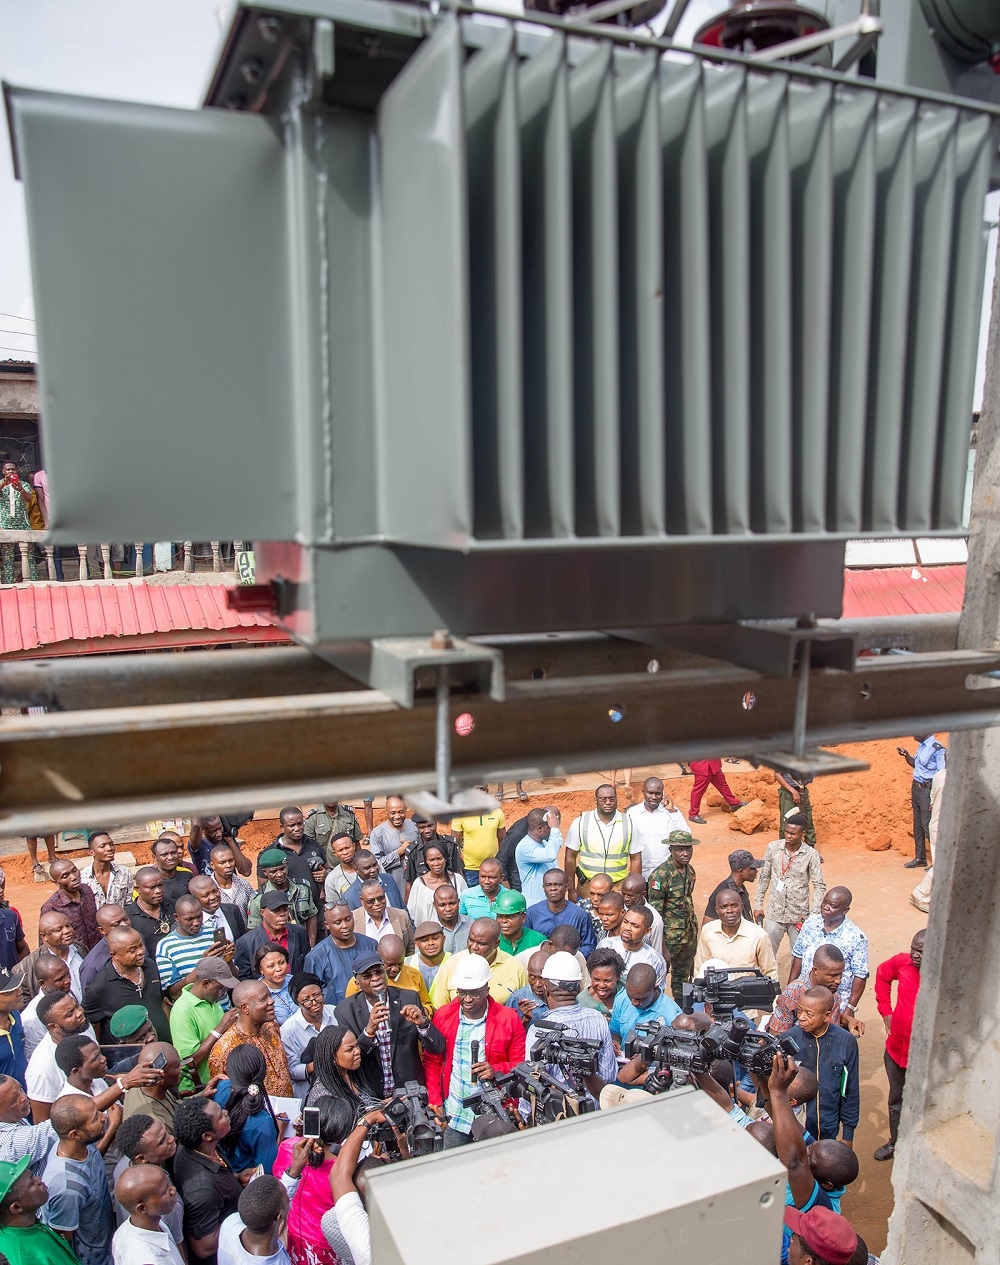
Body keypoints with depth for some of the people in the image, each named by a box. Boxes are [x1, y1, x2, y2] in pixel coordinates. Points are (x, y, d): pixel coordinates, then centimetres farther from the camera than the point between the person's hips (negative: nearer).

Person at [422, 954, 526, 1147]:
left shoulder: (508, 1019, -6)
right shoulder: (443, 1016, 1)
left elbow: (521, 1064, 0)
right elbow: (432, 1062, 8)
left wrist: (497, 1070, -17)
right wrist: (435, 1102, 1)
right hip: (454, 1116, 2)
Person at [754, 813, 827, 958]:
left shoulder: (811, 854, -12)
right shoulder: (773, 848, -7)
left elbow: (820, 885, -7)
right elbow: (764, 877, 3)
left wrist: (814, 914, -13)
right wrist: (758, 905, 4)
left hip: (799, 915, -1)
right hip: (775, 913, 1)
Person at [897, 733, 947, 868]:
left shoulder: (937, 749, -17)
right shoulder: (921, 746, 8)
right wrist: (906, 755, 5)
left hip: (927, 790, -9)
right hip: (916, 787, 9)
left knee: (927, 825, -6)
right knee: (917, 825, 14)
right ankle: (920, 858, 24)